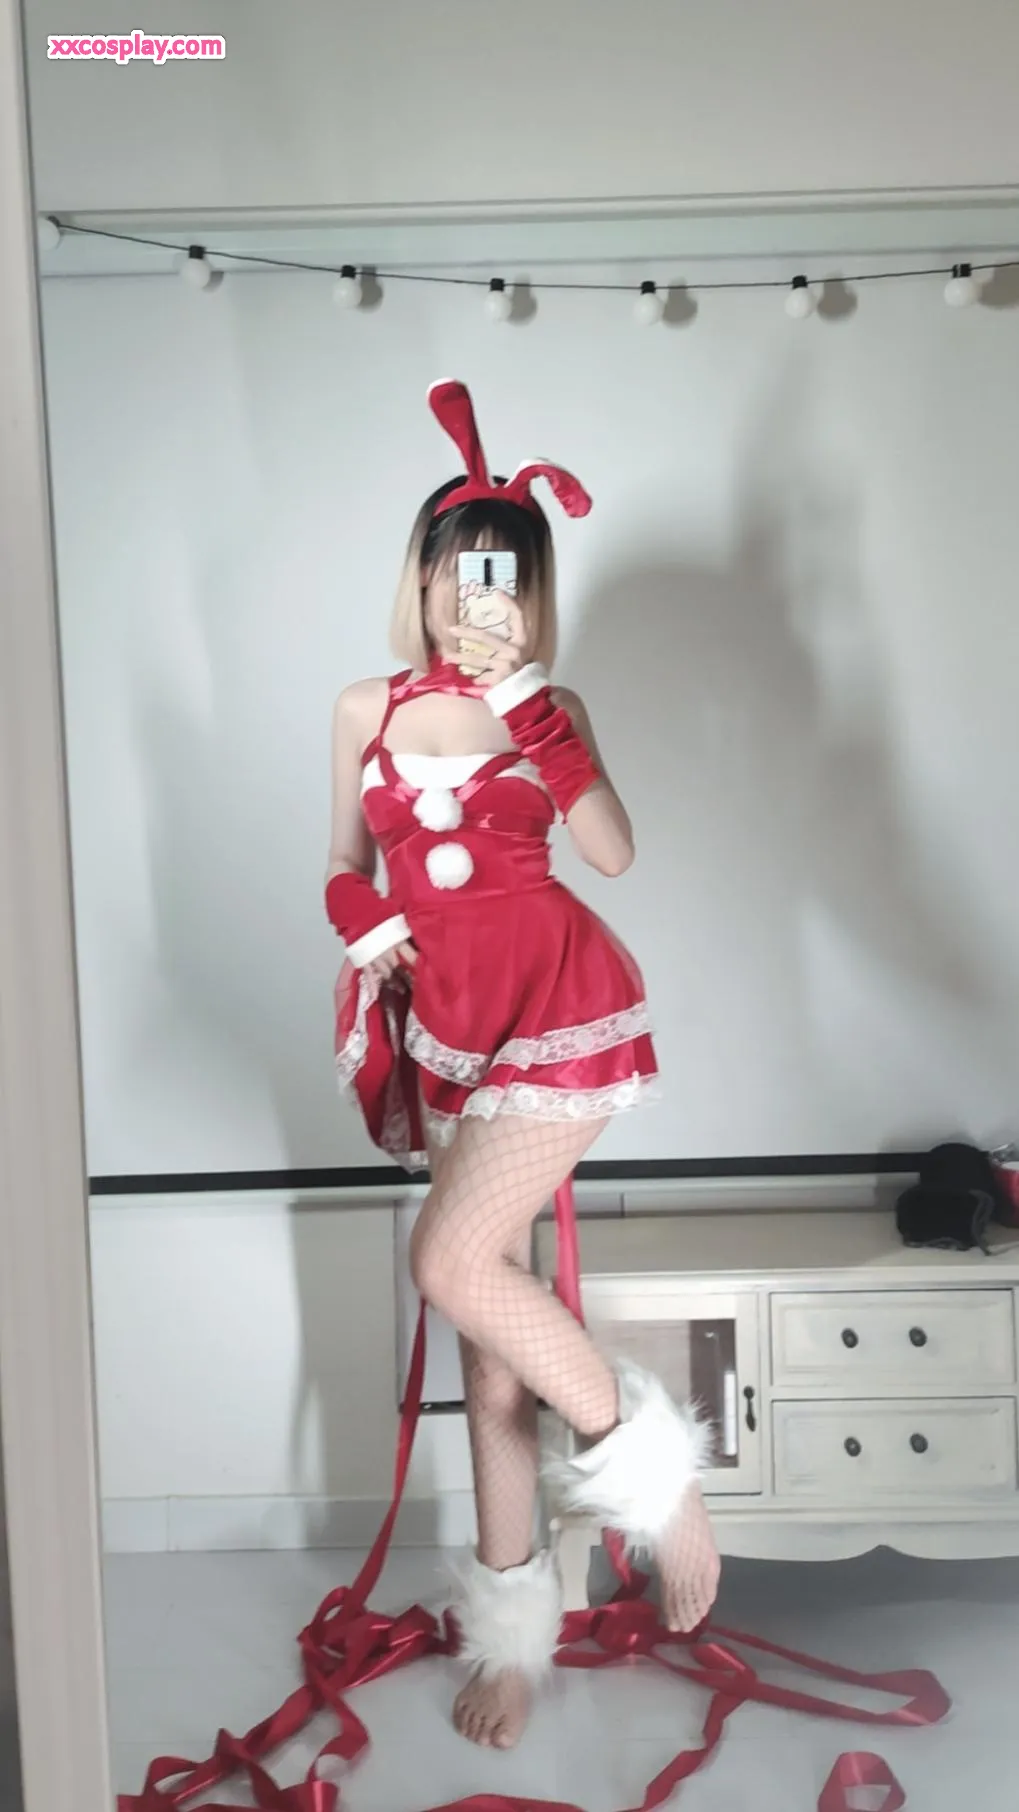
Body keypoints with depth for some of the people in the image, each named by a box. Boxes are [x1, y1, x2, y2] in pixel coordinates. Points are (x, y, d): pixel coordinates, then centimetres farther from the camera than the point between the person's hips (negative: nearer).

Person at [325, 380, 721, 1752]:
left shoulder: (548, 709, 1)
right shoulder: (366, 710, 9)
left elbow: (613, 851, -14)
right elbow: (346, 865, 18)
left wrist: (527, 706, -19)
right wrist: (360, 915, -2)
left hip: (558, 1001, -4)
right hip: (449, 1025, 4)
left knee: (452, 1262, -22)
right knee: (489, 1337, 8)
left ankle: (652, 1468, 1)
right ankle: (511, 1622, 23)